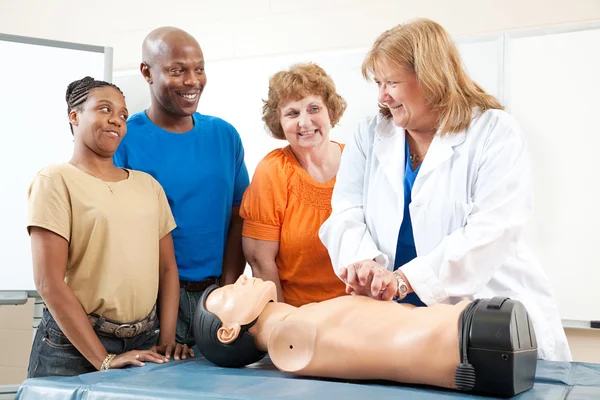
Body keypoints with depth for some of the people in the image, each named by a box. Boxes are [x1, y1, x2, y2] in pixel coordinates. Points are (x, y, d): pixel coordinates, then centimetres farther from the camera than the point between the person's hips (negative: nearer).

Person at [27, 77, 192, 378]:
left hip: (144, 343, 5)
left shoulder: (148, 185, 10)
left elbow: (167, 267, 10)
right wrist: (103, 360, -17)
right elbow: (49, 283, -13)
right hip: (73, 348, -4)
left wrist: (167, 340, -2)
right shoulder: (55, 181, -6)